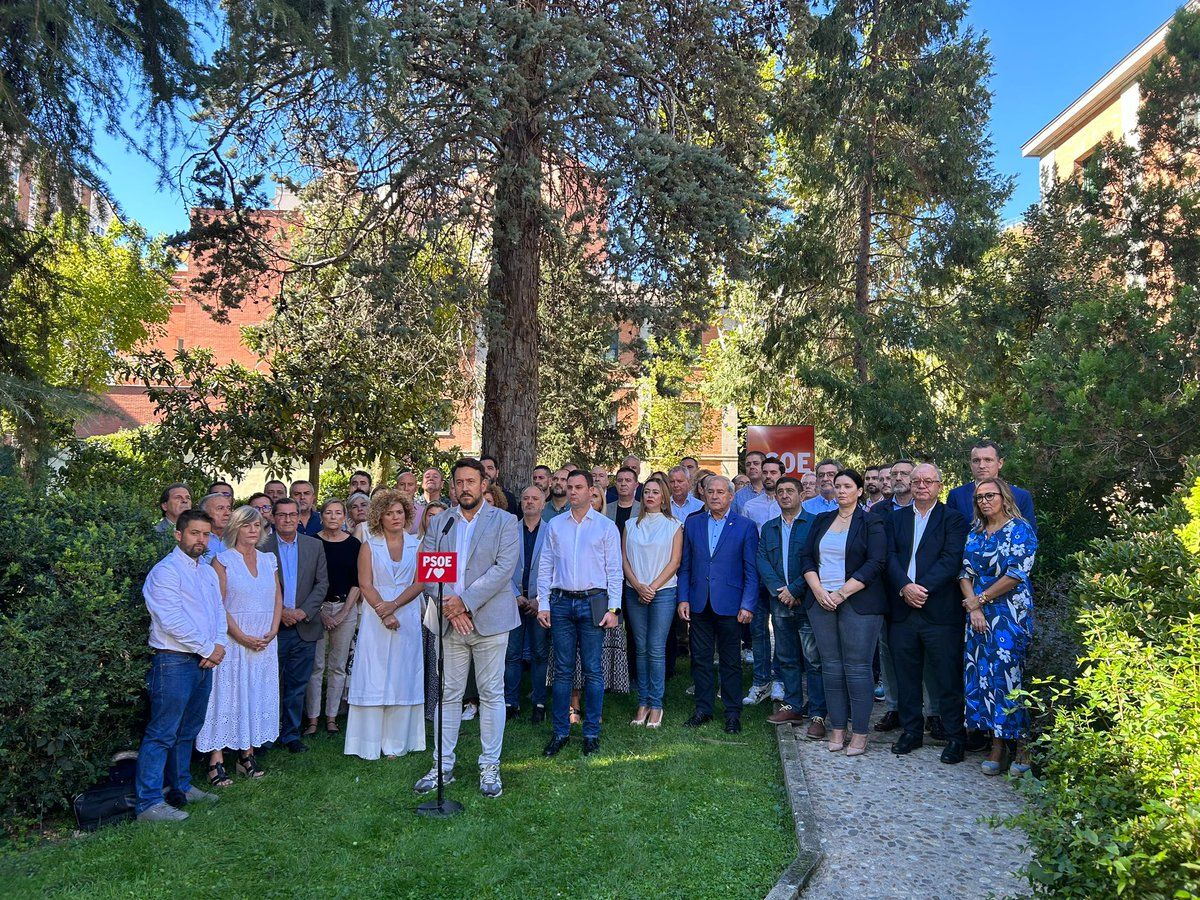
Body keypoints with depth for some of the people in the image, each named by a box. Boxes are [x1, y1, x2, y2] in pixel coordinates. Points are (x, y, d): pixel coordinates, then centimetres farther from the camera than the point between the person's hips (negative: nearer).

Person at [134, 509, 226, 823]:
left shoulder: (208, 572, 16)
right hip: (174, 662, -8)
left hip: (205, 662, 8)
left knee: (187, 731, 17)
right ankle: (148, 802, 0)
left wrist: (220, 645, -3)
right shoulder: (166, 570, -10)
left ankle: (180, 788, 28)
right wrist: (206, 648, -12)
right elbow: (171, 620, -17)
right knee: (162, 733, -5)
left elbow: (219, 612, 15)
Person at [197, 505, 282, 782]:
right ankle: (216, 760, 4)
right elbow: (218, 604, -10)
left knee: (257, 696, 9)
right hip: (232, 641, -5)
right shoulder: (223, 560, -5)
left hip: (265, 642, 5)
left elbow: (278, 598, 10)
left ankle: (247, 754, 18)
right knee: (227, 695, -2)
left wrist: (273, 631, -4)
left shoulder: (268, 560, 10)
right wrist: (242, 637, -16)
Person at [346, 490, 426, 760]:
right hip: (375, 620, -1)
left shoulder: (416, 545, 6)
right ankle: (370, 744, 6)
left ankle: (395, 743, 11)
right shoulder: (369, 546, 3)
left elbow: (420, 582, -1)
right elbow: (365, 585, -4)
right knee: (373, 677, -1)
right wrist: (384, 615, -15)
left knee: (402, 678, 3)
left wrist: (394, 604, -14)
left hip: (407, 619, 1)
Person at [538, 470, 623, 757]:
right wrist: (542, 604, 3)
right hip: (561, 602, 2)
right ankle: (560, 731, 14)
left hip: (593, 602, -2)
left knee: (592, 671, 2)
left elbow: (614, 570, 2)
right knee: (562, 670, 5)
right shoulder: (555, 525, 10)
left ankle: (592, 733, 12)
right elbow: (545, 566, 10)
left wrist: (613, 608, -6)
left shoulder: (606, 526, 3)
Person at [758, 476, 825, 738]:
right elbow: (762, 561, 4)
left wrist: (794, 590, -14)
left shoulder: (815, 524, -2)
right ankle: (792, 706, 22)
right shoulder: (768, 528, 14)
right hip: (780, 603, 5)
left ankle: (817, 714, 3)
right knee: (786, 657, 12)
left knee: (814, 659, -3)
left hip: (808, 601, -5)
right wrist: (780, 590, -10)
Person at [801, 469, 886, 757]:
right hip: (821, 601, 5)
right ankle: (837, 728, 14)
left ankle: (860, 733, 6)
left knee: (857, 667, -3)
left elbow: (875, 563, -10)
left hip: (858, 603, -4)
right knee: (831, 666, 6)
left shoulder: (871, 523, 0)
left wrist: (842, 593, -14)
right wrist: (818, 590, -6)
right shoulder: (822, 521, 15)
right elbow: (807, 558, 11)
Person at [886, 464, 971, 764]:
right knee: (906, 675, 11)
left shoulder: (952, 519, 2)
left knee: (947, 677, 1)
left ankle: (955, 737, 14)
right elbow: (890, 556, 2)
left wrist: (922, 588, -18)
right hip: (902, 610, 4)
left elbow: (951, 559, -10)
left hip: (940, 612, -4)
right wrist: (905, 587, -14)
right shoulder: (897, 518, 13)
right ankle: (911, 730, 25)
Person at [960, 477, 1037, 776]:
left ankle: (1022, 744, 8)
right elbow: (965, 572, 8)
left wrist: (980, 599, -9)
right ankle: (997, 744, 13)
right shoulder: (975, 532, 12)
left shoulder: (1020, 529, -5)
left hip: (1010, 614, -5)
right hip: (978, 615, 6)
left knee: (1010, 674, -6)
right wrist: (973, 607, -6)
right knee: (982, 675, 4)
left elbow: (1016, 574, -13)